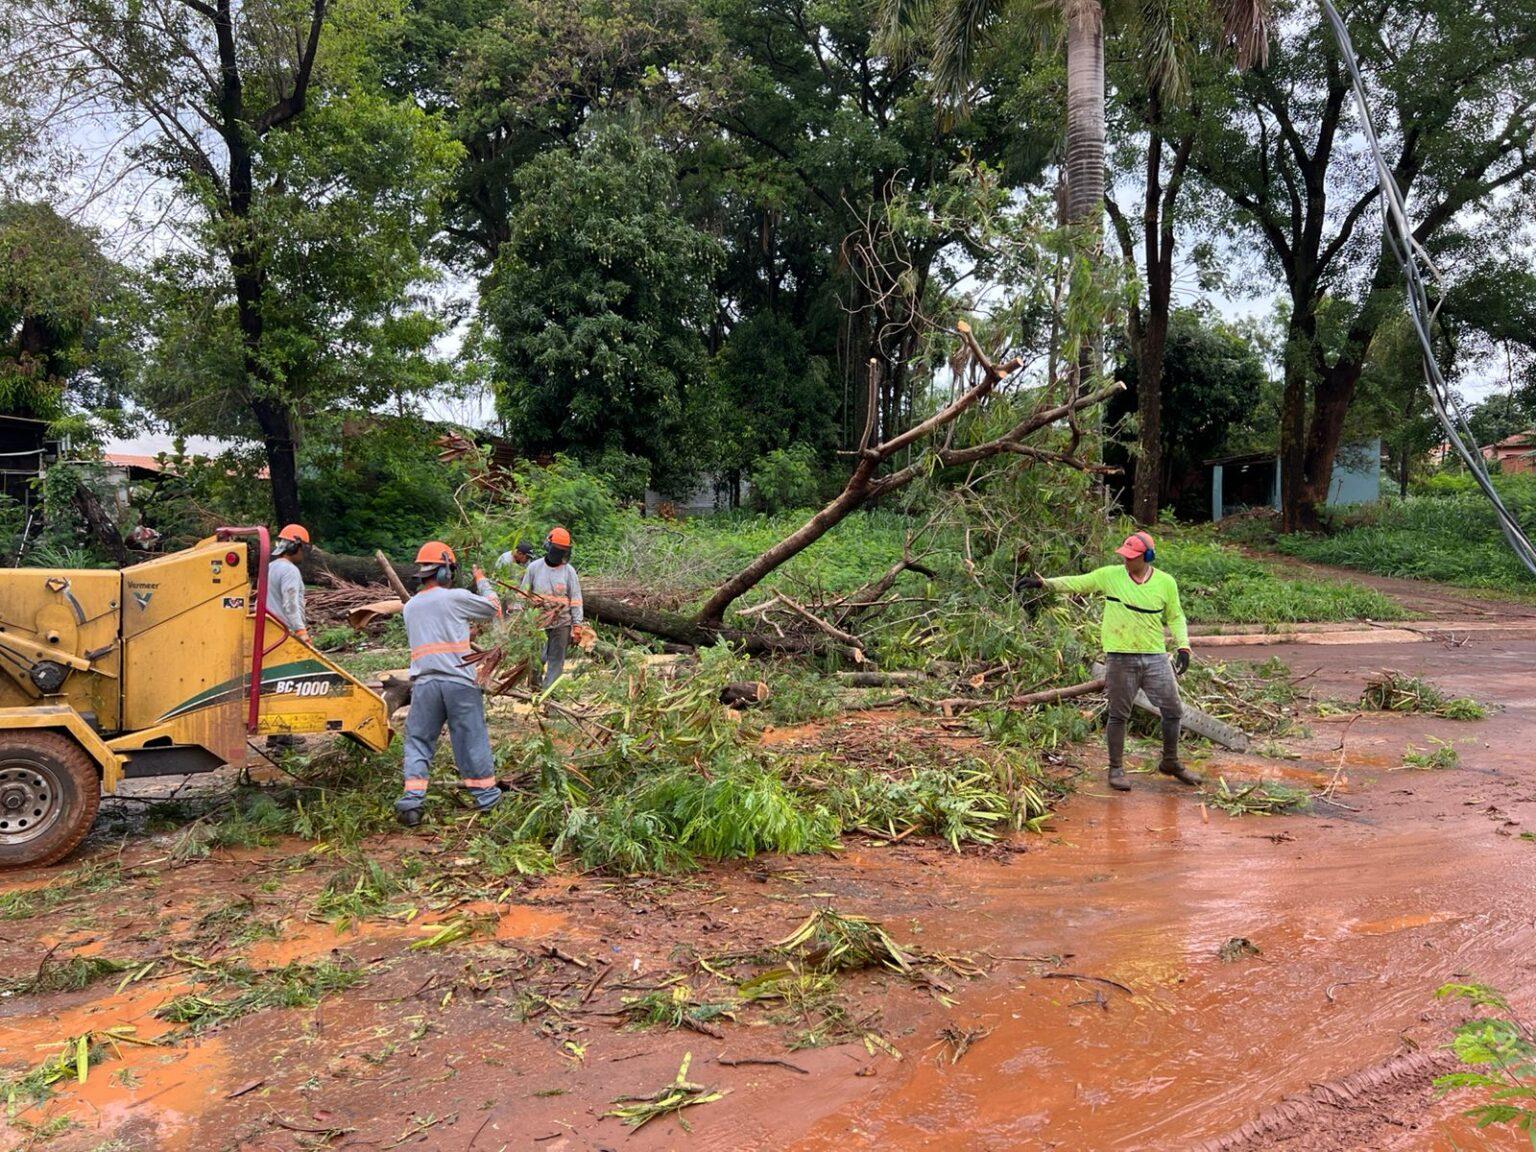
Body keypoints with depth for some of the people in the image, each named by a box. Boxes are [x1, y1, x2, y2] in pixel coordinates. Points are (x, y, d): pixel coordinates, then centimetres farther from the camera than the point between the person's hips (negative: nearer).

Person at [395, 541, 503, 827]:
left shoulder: (410, 607, 14)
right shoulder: (456, 598, -2)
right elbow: (494, 608, 10)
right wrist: (482, 582, 27)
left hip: (423, 683, 3)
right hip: (459, 682, -3)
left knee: (418, 741, 9)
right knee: (472, 739, 7)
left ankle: (411, 800, -3)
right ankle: (486, 794, 17)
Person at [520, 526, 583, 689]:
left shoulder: (569, 571, -1)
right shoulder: (534, 567, 1)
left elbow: (576, 599, 0)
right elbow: (524, 595, 7)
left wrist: (577, 624, -4)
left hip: (562, 624, -1)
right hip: (537, 622, 1)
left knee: (556, 661, 3)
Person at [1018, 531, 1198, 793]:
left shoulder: (1166, 583, 2)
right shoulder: (1110, 575, -3)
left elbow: (1175, 617, 11)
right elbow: (1077, 583, -2)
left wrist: (1183, 646, 0)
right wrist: (1043, 582, -12)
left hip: (1156, 657, 2)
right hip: (1120, 659, -2)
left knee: (1173, 711, 8)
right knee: (1118, 715, 5)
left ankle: (1171, 763, 28)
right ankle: (1116, 768, 19)